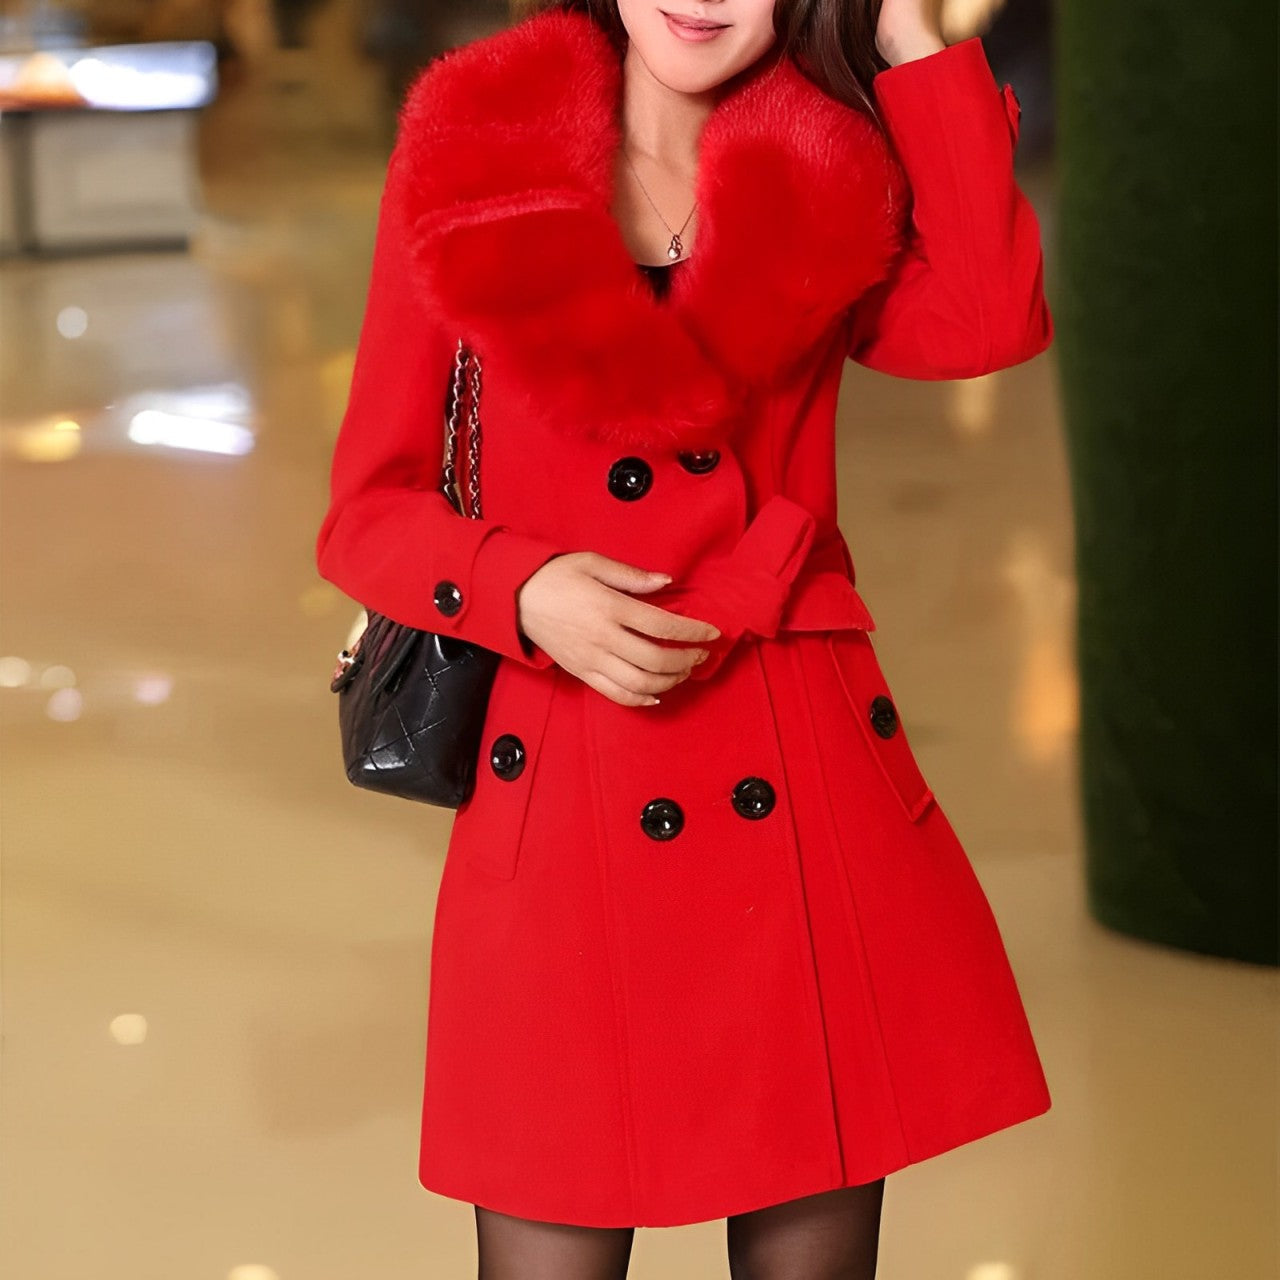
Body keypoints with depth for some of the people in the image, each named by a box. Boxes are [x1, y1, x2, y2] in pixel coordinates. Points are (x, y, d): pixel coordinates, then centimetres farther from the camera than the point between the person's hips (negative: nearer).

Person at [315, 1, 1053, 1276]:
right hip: (563, 802, -2)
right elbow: (369, 507, 4)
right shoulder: (475, 154, 3)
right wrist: (525, 589, -15)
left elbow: (989, 320, -14)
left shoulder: (829, 174, 8)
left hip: (810, 788, 2)